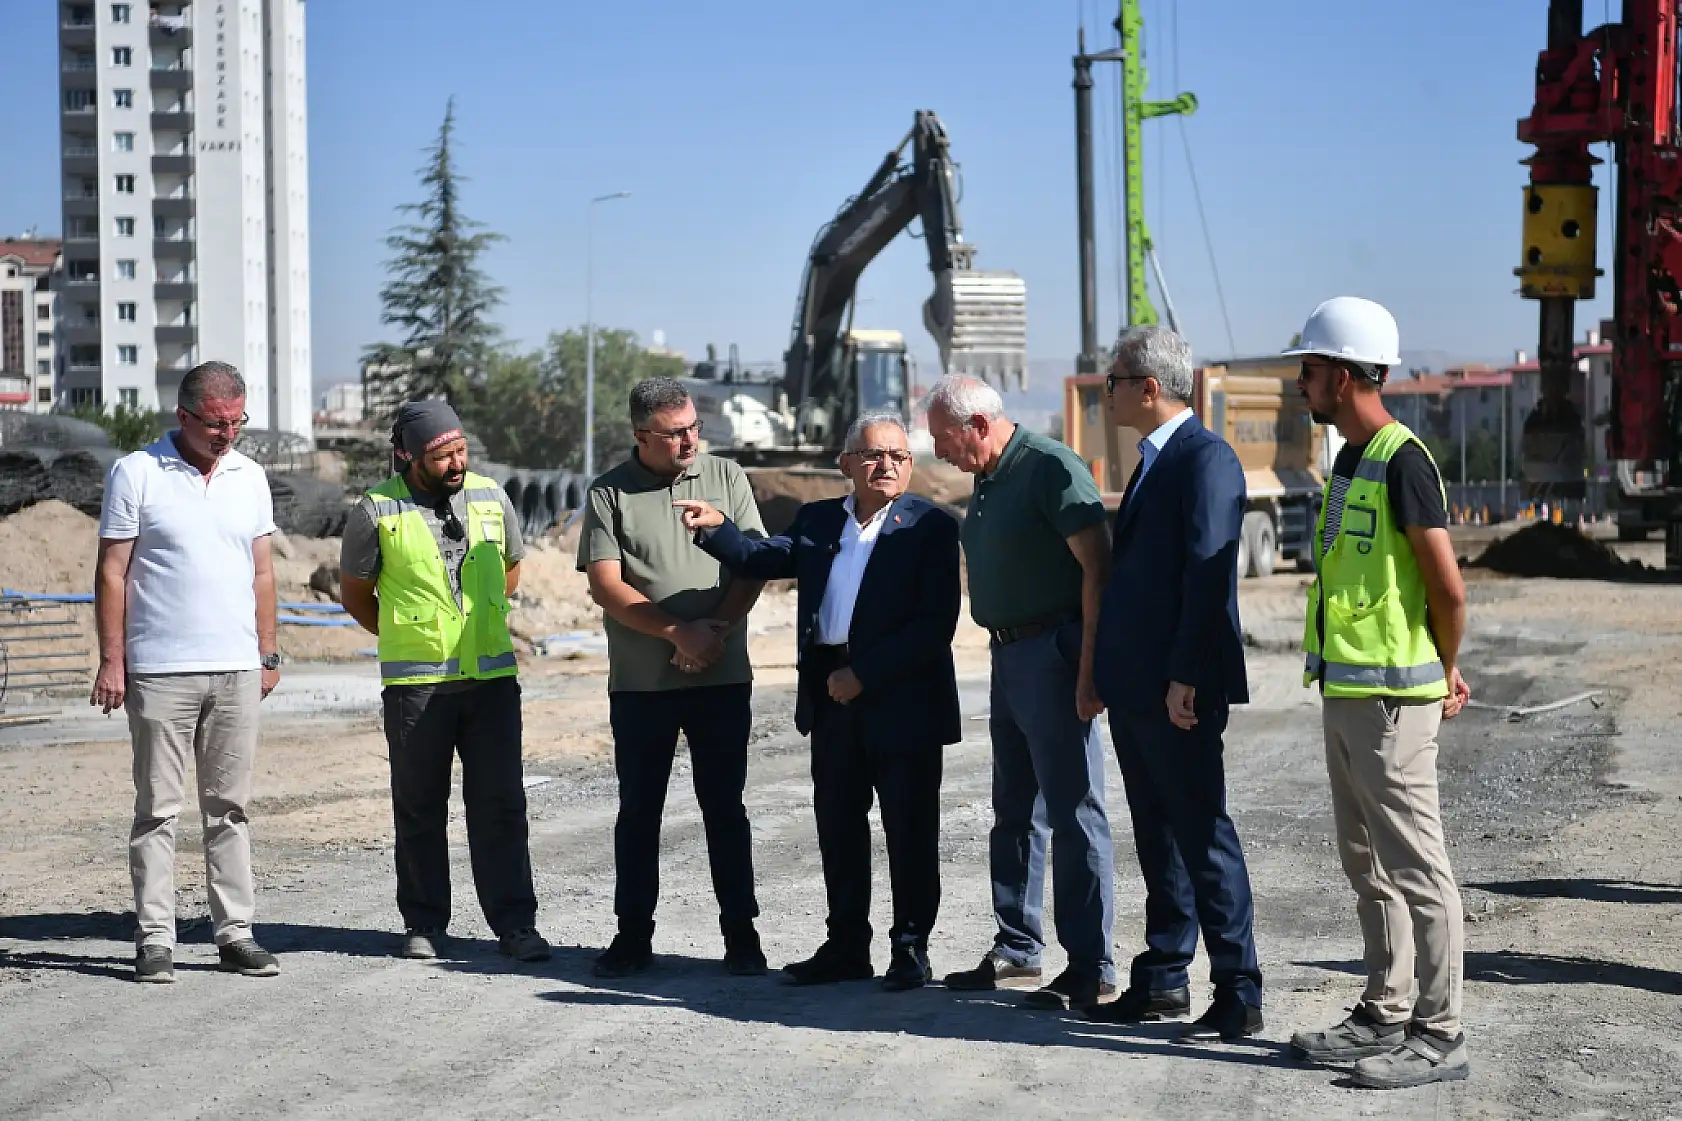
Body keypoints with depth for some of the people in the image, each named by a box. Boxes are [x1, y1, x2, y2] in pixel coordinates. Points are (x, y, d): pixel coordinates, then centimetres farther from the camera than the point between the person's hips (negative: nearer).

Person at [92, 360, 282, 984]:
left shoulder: (250, 478, 11)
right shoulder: (136, 474, -2)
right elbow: (112, 572, -2)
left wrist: (268, 655, 13)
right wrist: (111, 660, -7)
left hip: (236, 671, 4)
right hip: (160, 670, -4)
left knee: (230, 808, 7)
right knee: (158, 809, 0)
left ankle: (235, 933, 10)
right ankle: (154, 939, 3)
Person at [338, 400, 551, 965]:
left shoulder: (490, 496, 6)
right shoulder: (378, 510, -4)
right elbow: (355, 593, 8)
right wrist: (409, 637, 10)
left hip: (492, 676, 2)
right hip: (415, 684, -2)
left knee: (501, 803, 0)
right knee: (419, 808, 7)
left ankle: (515, 923, 6)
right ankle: (423, 924, 17)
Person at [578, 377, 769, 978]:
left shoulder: (726, 478, 5)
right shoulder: (609, 494, 1)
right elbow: (605, 586, -6)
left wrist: (717, 631, -13)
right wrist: (680, 632, -14)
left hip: (722, 677, 0)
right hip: (640, 681, 0)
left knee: (724, 807, 4)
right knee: (638, 810, 7)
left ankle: (740, 932, 10)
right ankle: (633, 934, 15)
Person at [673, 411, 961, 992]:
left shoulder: (930, 527, -5)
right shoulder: (817, 520, 13)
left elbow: (937, 622, -12)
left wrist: (863, 674, -16)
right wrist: (716, 529, -6)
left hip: (902, 698, -5)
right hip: (832, 698, 5)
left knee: (909, 828, 2)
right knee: (837, 823, 11)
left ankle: (910, 949, 11)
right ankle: (847, 944, 22)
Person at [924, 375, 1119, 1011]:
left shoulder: (1051, 468, -14)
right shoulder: (987, 481, 14)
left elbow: (1097, 567, -18)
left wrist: (1090, 668, -22)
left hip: (1053, 653, -10)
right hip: (1008, 652, 10)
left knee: (1073, 811, -7)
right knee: (1015, 811, 15)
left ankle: (1092, 969, -4)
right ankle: (1016, 949, 25)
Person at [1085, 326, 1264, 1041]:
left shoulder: (1205, 458, -13)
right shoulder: (1153, 462, 18)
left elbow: (1208, 572, -20)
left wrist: (1184, 678, -23)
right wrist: (1108, 673, 18)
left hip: (1179, 691, -10)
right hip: (1134, 687, 10)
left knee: (1203, 835, -6)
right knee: (1158, 837, 14)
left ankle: (1238, 995, -1)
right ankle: (1163, 982, 22)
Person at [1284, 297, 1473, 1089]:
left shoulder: (1402, 462, -16)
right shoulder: (1351, 461, 14)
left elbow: (1447, 590, -16)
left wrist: (1442, 675, -1)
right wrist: (1443, 670, 15)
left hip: (1390, 699, -10)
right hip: (1344, 694, 10)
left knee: (1415, 867, -4)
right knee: (1368, 868, 15)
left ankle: (1440, 1033, 1)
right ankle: (1385, 1015, 24)